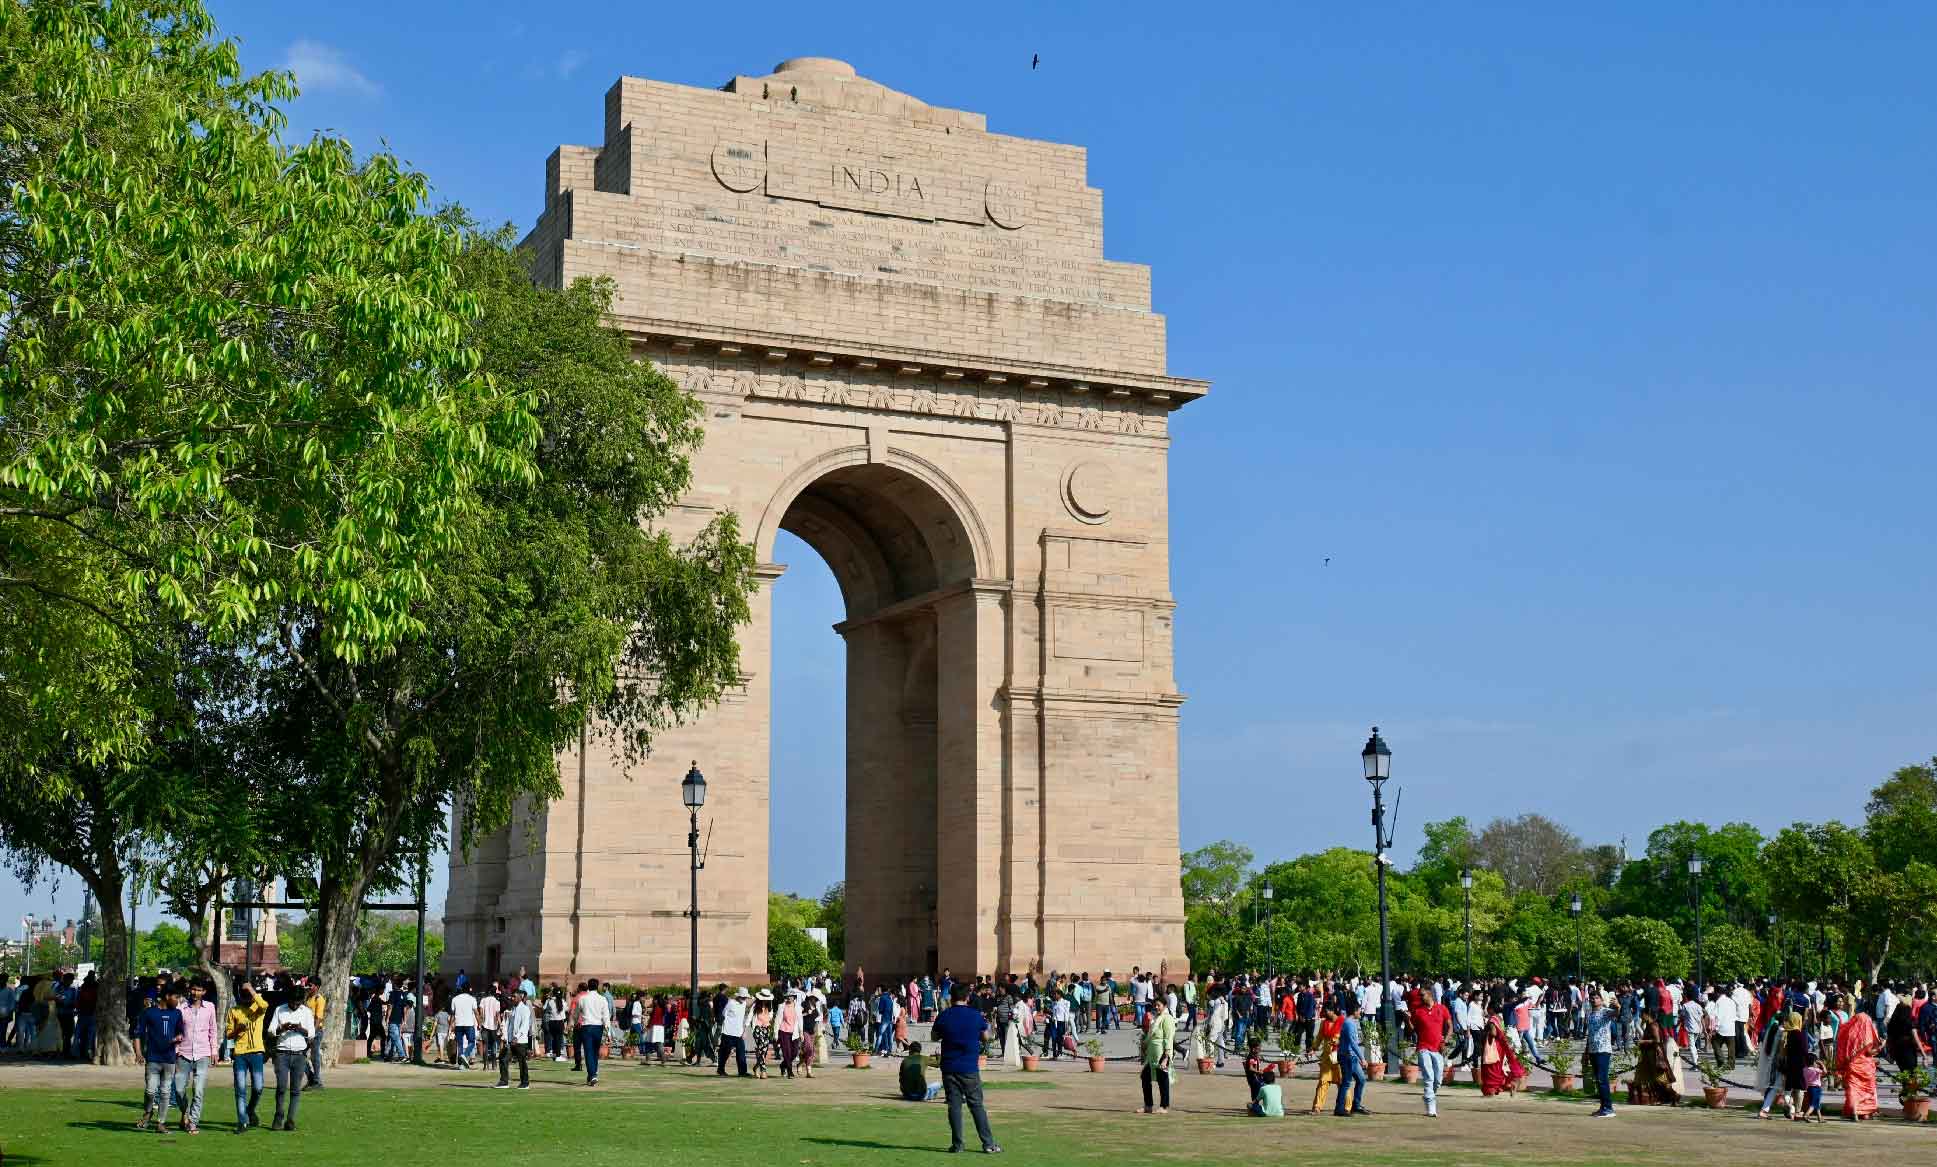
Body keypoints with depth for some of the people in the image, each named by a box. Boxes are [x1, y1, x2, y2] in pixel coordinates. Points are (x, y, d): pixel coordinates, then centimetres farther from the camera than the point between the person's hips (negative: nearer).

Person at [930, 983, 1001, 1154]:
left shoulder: (944, 1016, -3)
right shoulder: (976, 1016, -4)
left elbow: (934, 1037, 10)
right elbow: (986, 1036, 9)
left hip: (949, 1068, 0)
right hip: (970, 1069, 0)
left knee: (954, 1106, 5)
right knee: (976, 1105, 5)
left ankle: (957, 1144, 5)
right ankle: (988, 1143, 5)